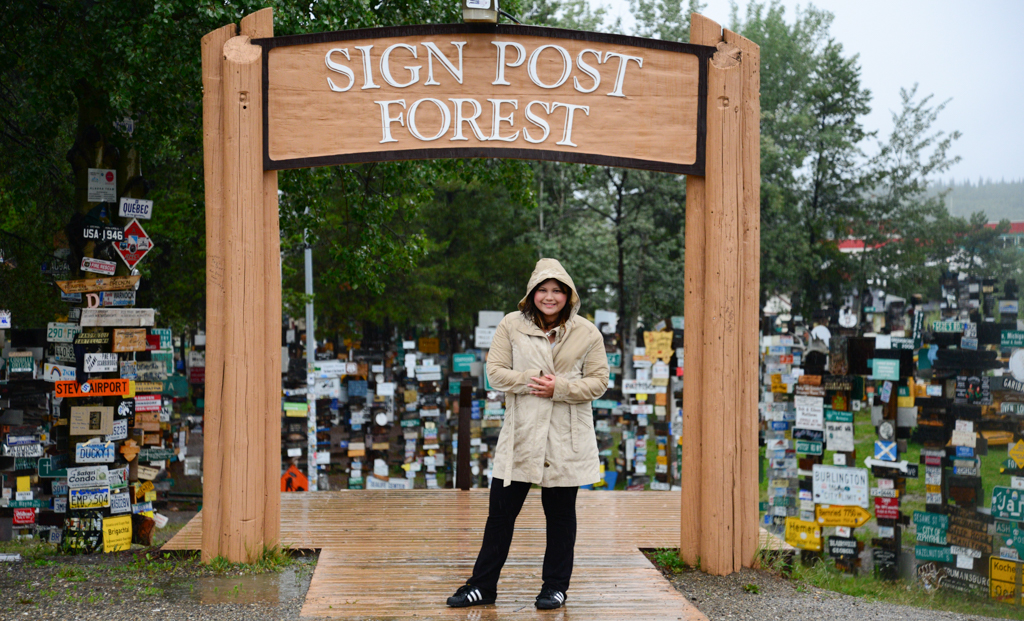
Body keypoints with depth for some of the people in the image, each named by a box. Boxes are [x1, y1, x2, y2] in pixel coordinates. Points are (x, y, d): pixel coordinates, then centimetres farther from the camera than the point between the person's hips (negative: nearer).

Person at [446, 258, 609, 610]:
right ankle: (483, 586, 15)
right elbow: (495, 370, 2)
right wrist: (529, 381, -15)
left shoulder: (587, 333, 2)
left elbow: (599, 381, 1)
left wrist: (559, 388, -14)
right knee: (501, 510, 4)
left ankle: (555, 587, 22)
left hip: (566, 440, 0)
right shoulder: (511, 326, 4)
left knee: (560, 514, 8)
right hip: (520, 436, 1)